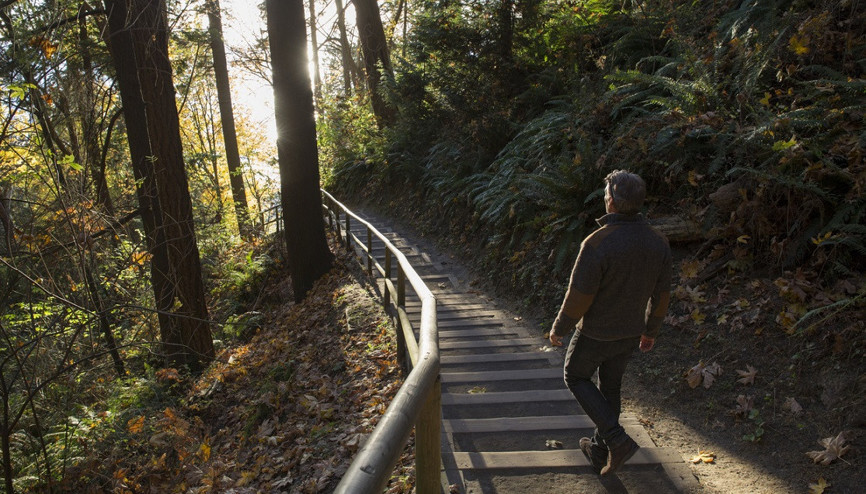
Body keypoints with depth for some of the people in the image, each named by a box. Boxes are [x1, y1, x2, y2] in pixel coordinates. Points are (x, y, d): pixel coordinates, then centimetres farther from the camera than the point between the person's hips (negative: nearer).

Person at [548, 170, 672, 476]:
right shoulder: (658, 242, -9)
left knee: (575, 376, 19)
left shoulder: (597, 244, -29)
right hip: (630, 332, 6)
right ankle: (599, 451, 37)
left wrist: (559, 329, -6)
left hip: (596, 333, -6)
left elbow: (578, 297, -23)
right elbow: (661, 295, 2)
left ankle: (616, 439, 7)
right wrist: (651, 330, 17)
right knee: (610, 386, 22)